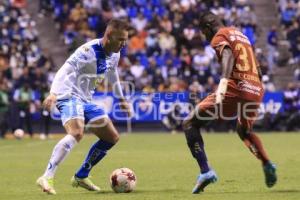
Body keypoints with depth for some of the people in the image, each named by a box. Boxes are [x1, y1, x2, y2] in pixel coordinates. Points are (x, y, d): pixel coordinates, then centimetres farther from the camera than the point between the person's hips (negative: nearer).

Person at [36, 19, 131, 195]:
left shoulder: (114, 55, 6)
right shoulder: (88, 51, -22)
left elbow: (113, 76, 27)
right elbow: (65, 71, -32)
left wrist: (121, 99, 33)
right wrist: (54, 93, -46)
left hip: (86, 100, 10)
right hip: (70, 96, -10)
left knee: (112, 138, 10)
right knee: (77, 133, -34)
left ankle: (81, 177, 19)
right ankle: (47, 178, -36)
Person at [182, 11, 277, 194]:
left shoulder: (220, 36, 4)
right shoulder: (241, 35, 27)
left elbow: (228, 55, -19)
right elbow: (258, 71, 27)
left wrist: (223, 81, -33)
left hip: (235, 89, -8)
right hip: (256, 92, 8)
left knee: (190, 124, 0)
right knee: (245, 131, 35)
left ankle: (205, 171, -15)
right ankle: (267, 165, 13)